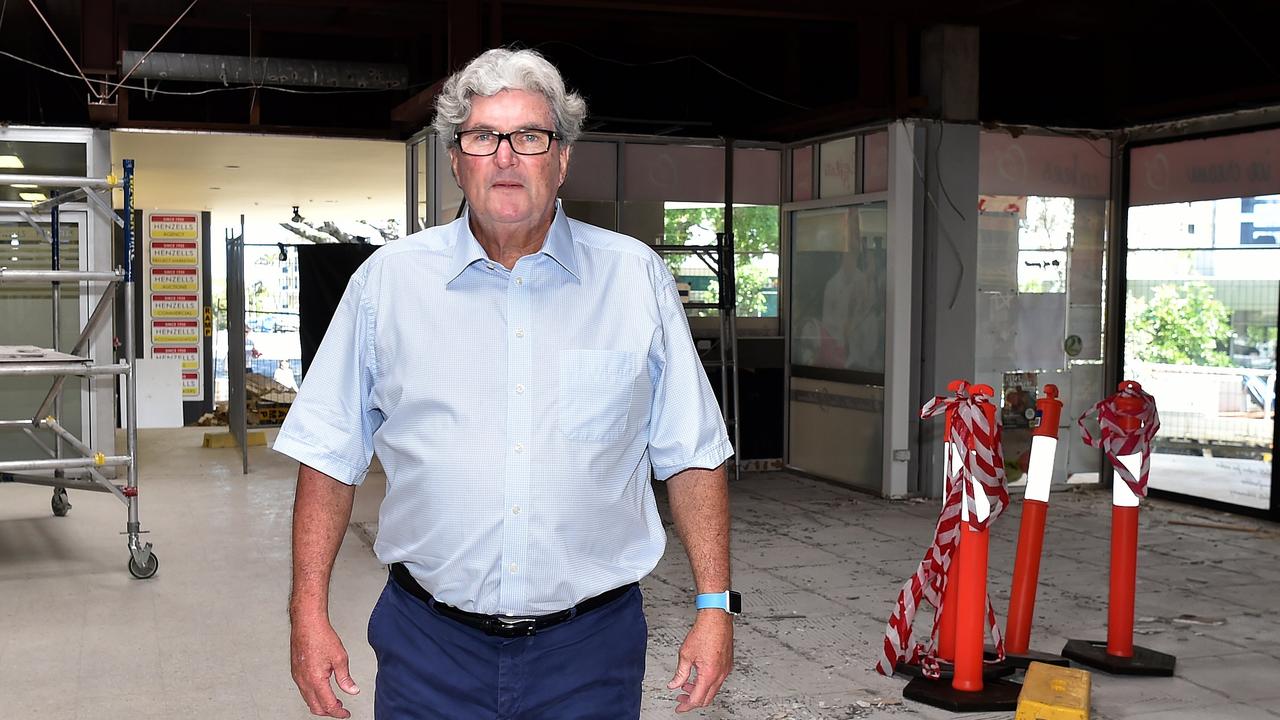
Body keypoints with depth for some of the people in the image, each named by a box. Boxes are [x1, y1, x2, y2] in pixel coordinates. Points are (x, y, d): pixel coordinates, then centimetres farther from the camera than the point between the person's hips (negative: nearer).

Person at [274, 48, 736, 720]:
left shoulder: (636, 277, 0)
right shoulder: (387, 279, 1)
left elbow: (692, 455, 2)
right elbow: (331, 457, 4)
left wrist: (714, 606, -2)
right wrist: (309, 613, -1)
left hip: (590, 645, 0)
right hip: (429, 645, 1)